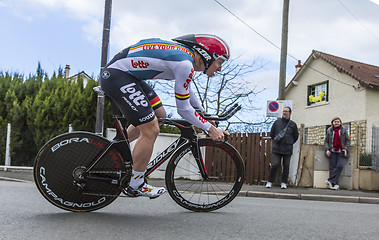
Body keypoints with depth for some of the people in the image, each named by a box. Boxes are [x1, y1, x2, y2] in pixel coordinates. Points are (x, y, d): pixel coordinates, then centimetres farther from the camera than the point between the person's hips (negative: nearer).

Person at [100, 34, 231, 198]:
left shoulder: (184, 53, 10)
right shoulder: (185, 63, -19)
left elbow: (187, 90, 28)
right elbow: (183, 109, -15)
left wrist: (203, 112, 36)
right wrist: (210, 128, -5)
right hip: (116, 76, -10)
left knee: (159, 116, 16)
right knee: (151, 130, -10)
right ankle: (136, 185, 6)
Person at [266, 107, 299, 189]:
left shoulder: (293, 124, 7)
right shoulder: (277, 122, 8)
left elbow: (296, 136, 18)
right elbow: (271, 134, 17)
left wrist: (290, 143, 14)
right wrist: (276, 140, 11)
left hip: (287, 149, 1)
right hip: (277, 148, -1)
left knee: (286, 166, 3)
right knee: (275, 165, -7)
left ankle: (284, 183, 13)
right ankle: (270, 181, 2)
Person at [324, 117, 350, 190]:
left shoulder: (343, 130, 7)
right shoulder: (329, 131, 10)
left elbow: (348, 140, 10)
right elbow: (326, 141, 12)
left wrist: (346, 149, -5)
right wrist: (327, 149, -4)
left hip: (341, 152, -1)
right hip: (332, 152, 1)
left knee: (340, 166, -19)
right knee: (332, 167, -8)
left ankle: (330, 181, -18)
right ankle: (335, 184, -8)